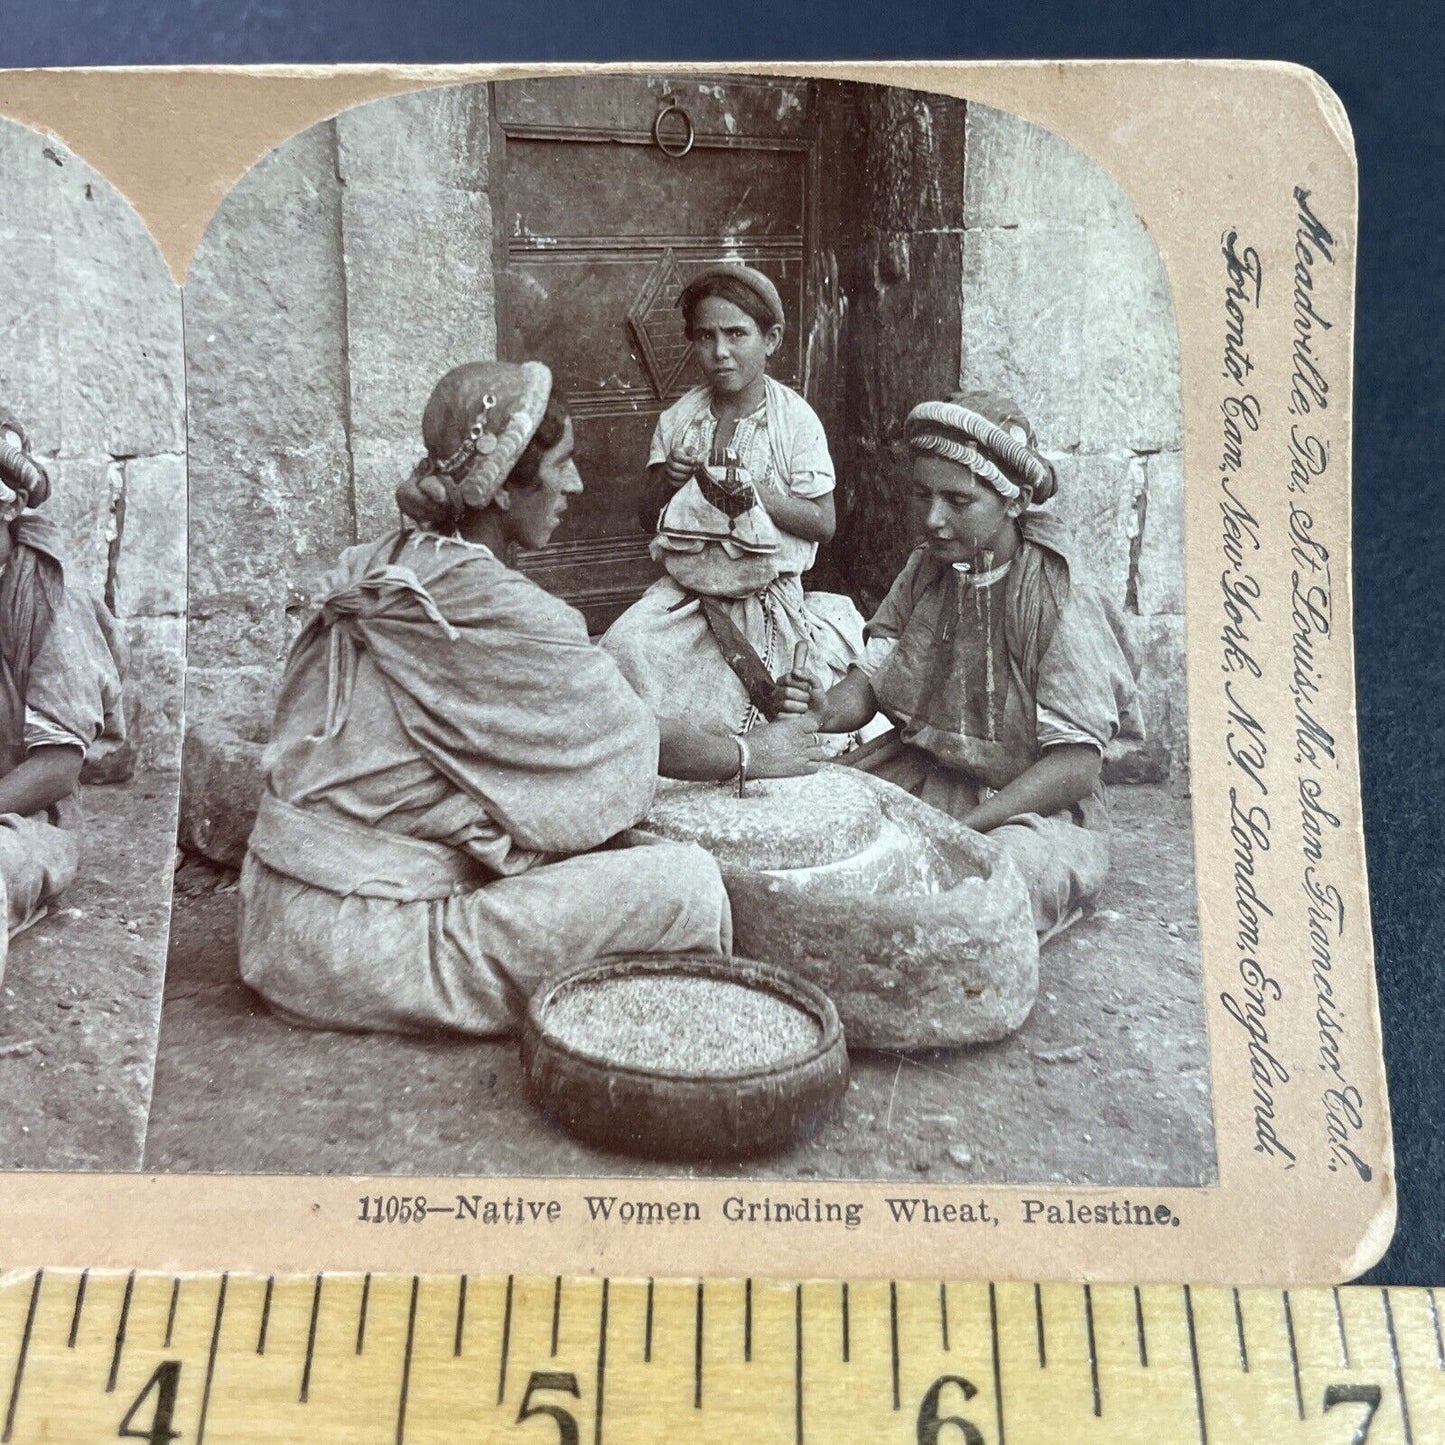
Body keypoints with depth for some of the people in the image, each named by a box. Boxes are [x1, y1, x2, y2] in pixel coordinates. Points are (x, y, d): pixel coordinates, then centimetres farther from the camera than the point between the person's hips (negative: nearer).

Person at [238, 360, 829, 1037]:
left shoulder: (388, 568, 8)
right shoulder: (492, 611, -20)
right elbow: (636, 744, -9)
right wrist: (753, 754, 8)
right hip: (369, 948, -9)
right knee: (687, 880, -12)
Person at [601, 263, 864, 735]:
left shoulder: (795, 420, -4)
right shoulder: (678, 419, 5)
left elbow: (822, 523, -6)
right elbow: (647, 517, 10)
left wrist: (752, 491, -20)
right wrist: (668, 481, -12)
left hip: (766, 597, -3)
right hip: (685, 587, 3)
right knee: (624, 646, -21)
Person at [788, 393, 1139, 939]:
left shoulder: (1058, 599, -17)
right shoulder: (924, 572, 2)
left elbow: (1075, 763, -19)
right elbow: (871, 678, 4)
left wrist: (957, 829, -28)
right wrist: (827, 711, -22)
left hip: (1033, 808, -5)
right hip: (921, 778, 6)